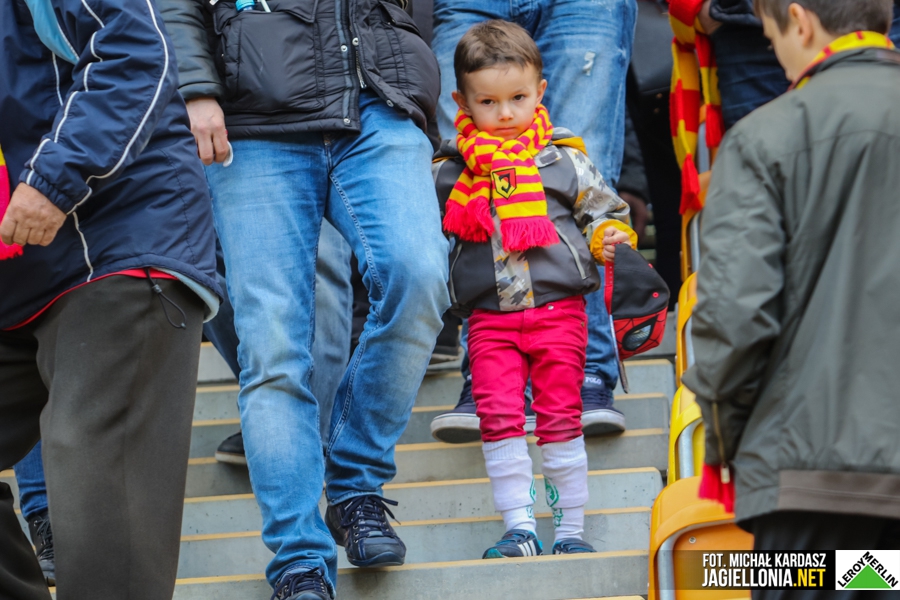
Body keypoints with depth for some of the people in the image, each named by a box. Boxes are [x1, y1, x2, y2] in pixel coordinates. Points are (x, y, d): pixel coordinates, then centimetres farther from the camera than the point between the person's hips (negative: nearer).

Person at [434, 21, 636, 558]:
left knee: (561, 418, 0)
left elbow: (602, 207, 10)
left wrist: (610, 236, -10)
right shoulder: (450, 170, 8)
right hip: (490, 316, 1)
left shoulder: (564, 157, 6)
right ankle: (520, 528, 0)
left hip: (558, 306, -1)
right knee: (500, 420, -6)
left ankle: (571, 529, 8)